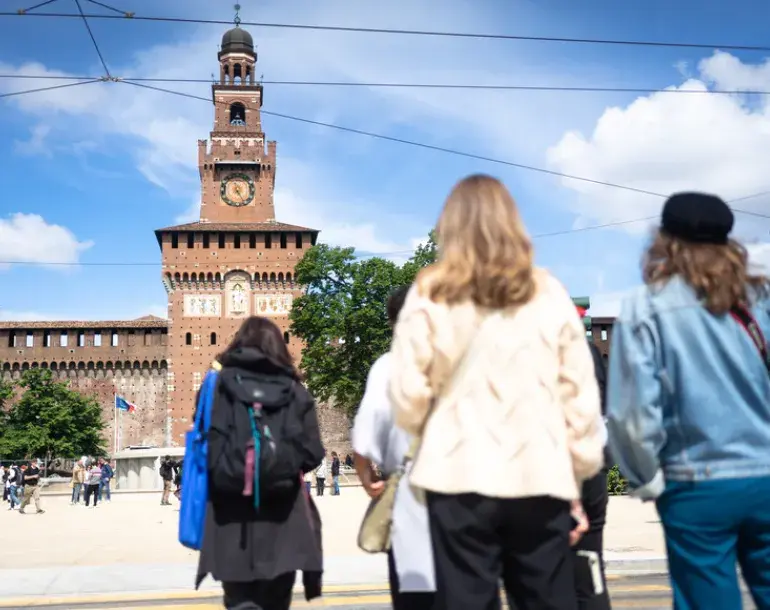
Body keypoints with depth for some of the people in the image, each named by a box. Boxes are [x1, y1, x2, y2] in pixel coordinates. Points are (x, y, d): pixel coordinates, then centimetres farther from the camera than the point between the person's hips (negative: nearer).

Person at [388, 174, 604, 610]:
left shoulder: (431, 295, 1)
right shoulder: (549, 293, 6)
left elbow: (409, 394, -3)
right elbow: (580, 396, 6)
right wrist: (578, 479, 14)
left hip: (461, 476, -1)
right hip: (540, 478, 2)